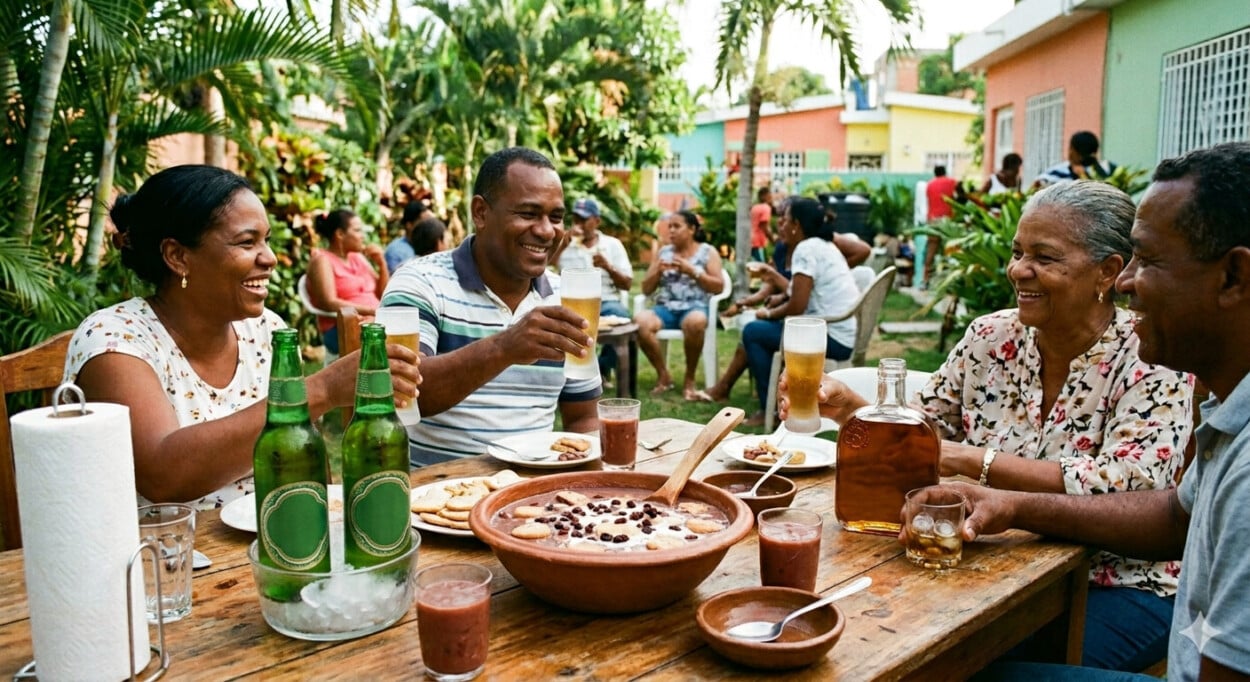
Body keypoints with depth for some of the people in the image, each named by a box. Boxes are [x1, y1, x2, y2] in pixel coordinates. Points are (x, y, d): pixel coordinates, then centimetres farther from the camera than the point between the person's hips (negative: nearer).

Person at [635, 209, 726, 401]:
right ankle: (663, 375, -13)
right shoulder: (664, 252, 18)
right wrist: (658, 271, -3)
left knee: (695, 322, -41)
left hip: (695, 307, -3)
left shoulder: (708, 252, 9)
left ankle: (689, 378, -18)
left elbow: (718, 286, -1)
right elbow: (646, 289, 16)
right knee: (639, 321, -31)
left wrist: (692, 271, -11)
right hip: (665, 308, 3)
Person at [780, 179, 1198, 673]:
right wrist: (846, 406, -14)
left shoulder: (1152, 360, -12)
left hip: (1118, 588, -3)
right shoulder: (991, 338, 0)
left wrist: (969, 459, -29)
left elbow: (1126, 488, -25)